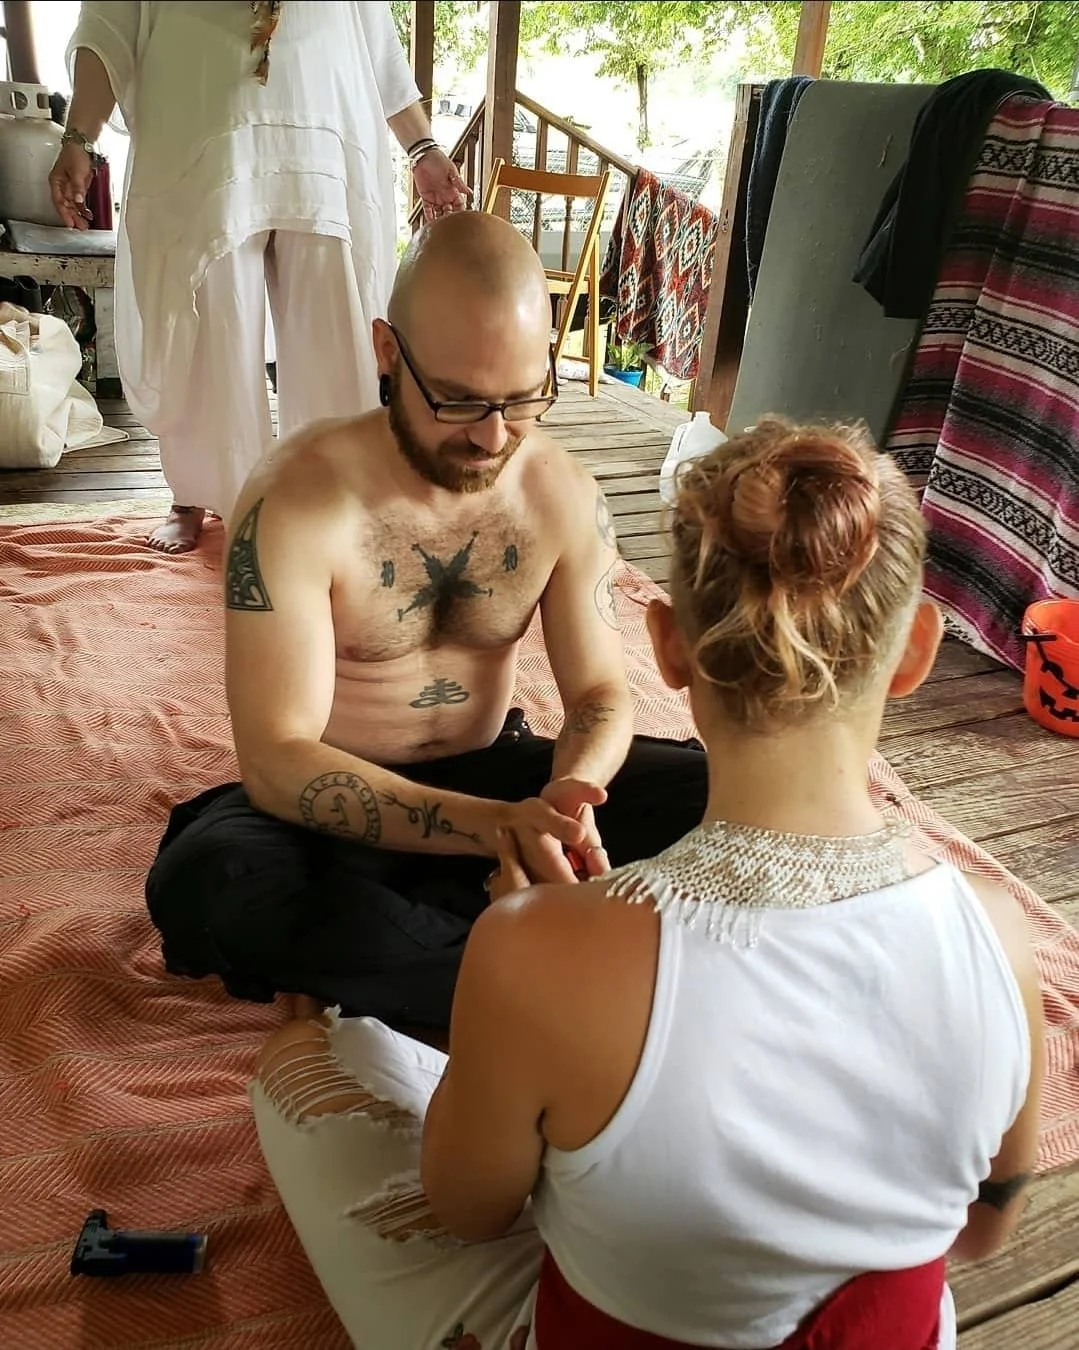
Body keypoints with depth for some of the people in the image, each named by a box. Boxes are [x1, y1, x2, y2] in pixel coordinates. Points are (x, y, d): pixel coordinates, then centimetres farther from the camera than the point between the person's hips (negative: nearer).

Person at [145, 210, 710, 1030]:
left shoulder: (566, 494, -9)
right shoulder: (296, 502, -22)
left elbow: (600, 692, -5)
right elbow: (275, 759, -27)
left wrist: (566, 795, -30)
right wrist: (493, 827, -40)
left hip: (491, 775, 4)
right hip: (340, 804, -3)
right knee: (205, 882, -34)